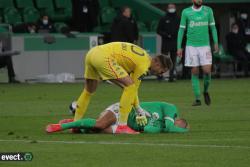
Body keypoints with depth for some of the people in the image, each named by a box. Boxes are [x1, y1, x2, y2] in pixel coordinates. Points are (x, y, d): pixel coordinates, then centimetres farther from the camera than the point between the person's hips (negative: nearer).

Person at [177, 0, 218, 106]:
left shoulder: (208, 10, 5)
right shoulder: (186, 12, 2)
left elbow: (213, 27, 11)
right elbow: (181, 30, 6)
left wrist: (216, 43, 1)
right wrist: (179, 47, 2)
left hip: (205, 46, 1)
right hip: (191, 46, -1)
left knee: (207, 70, -9)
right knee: (194, 72, -1)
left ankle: (206, 91, 19)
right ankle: (197, 99, 5)